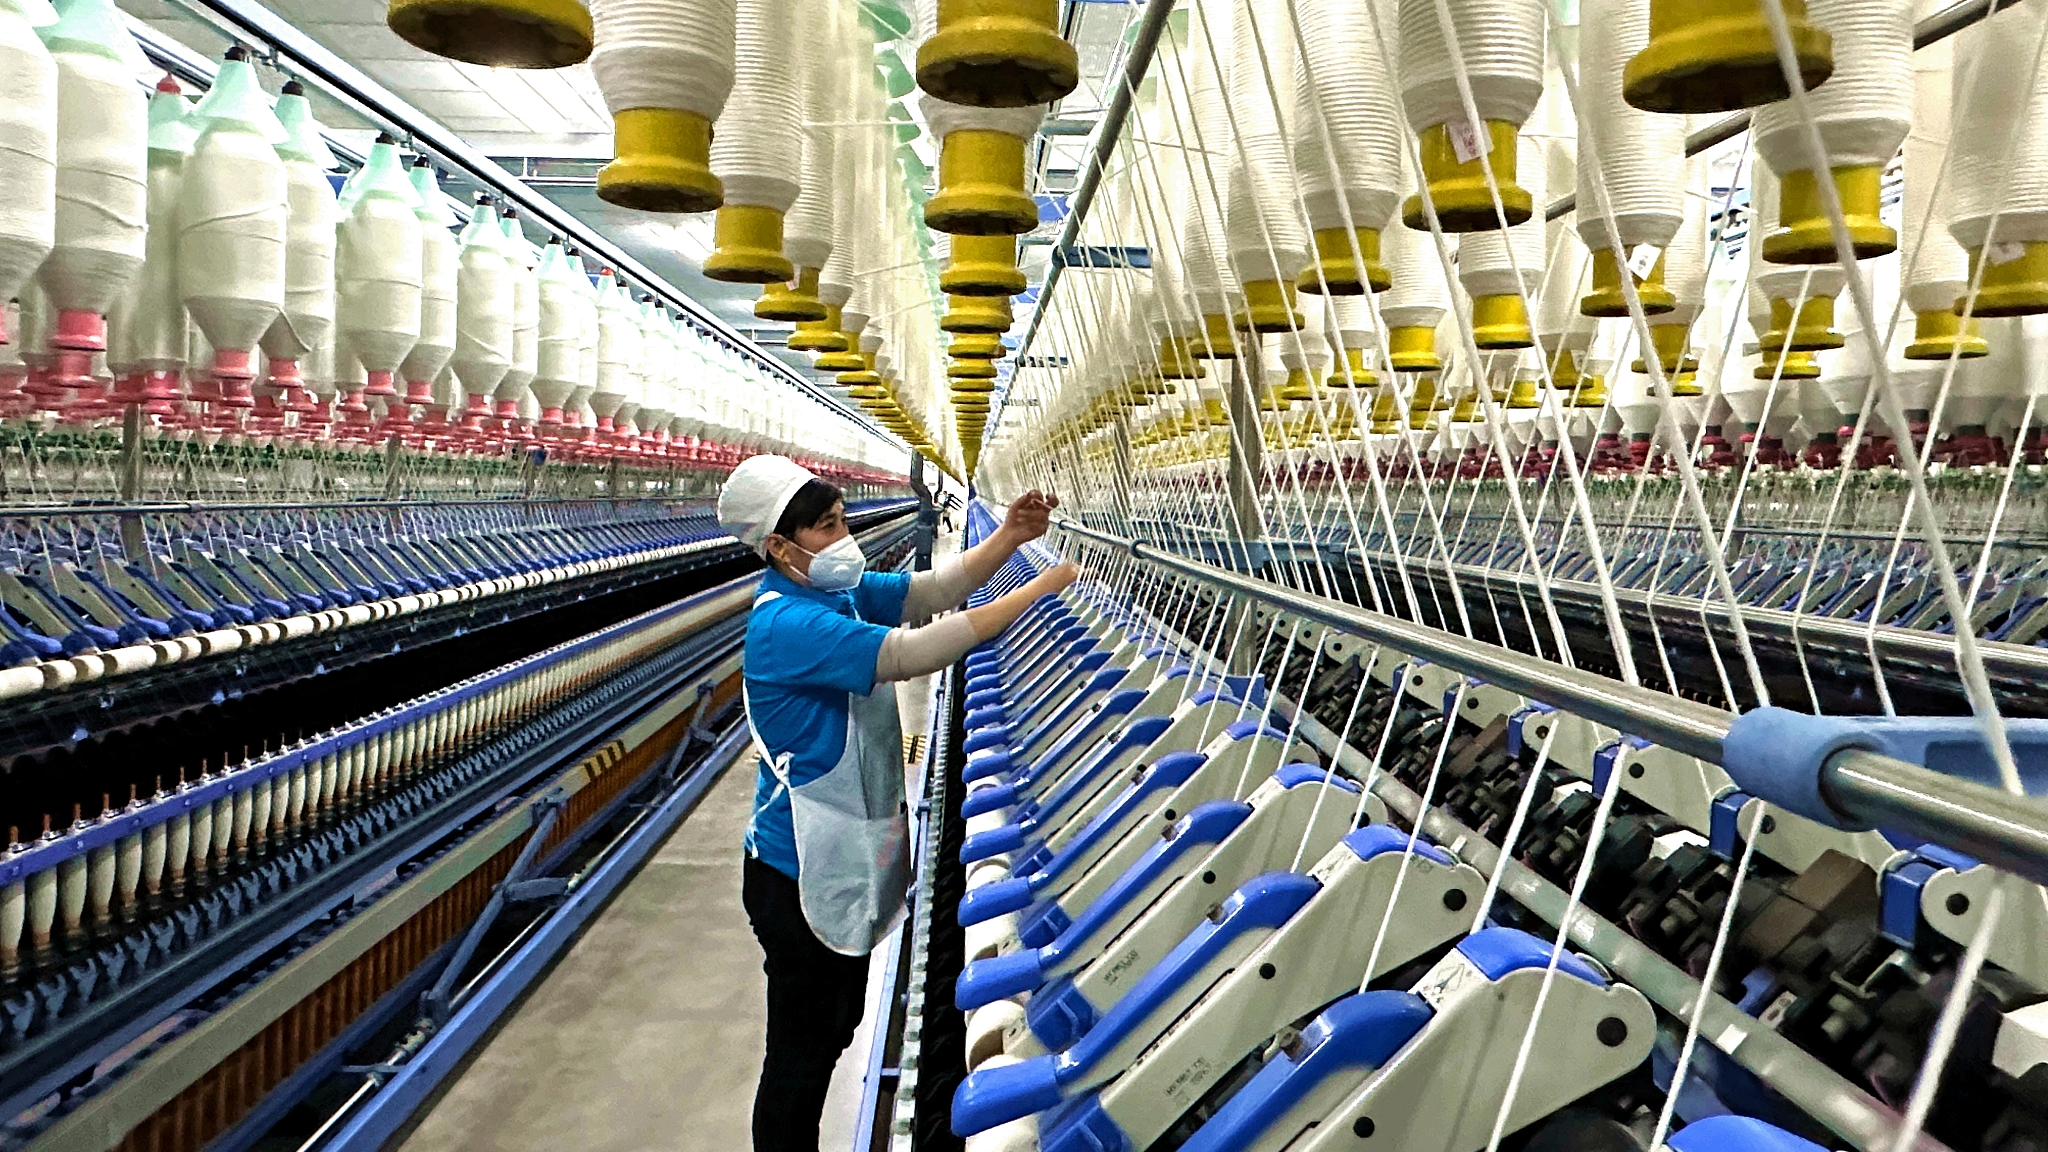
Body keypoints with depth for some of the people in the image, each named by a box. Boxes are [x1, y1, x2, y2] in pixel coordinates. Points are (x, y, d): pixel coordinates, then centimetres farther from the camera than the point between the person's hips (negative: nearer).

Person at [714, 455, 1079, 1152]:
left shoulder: (843, 591, 3)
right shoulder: (787, 624, -26)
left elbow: (938, 588, 3)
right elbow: (914, 654, -35)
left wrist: (1009, 538, -14)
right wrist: (1039, 591, -32)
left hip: (846, 856, 10)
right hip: (798, 874, -10)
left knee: (835, 1025, 24)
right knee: (801, 1045, 4)